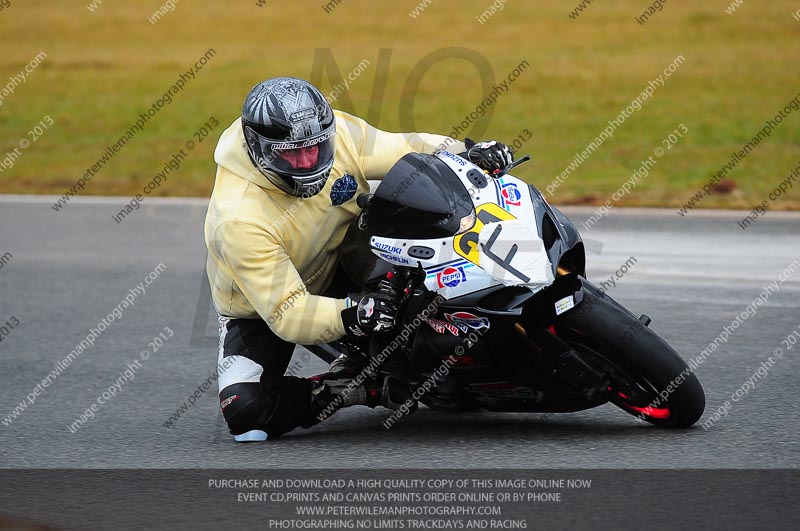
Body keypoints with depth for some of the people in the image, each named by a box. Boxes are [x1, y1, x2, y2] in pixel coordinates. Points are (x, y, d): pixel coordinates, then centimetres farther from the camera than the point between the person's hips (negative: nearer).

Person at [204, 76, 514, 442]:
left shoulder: (341, 134, -23)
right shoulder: (238, 219, -37)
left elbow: (405, 151, -6)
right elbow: (285, 313, -36)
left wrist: (467, 154, -24)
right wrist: (349, 317, -53)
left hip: (341, 264, 5)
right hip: (262, 308, -4)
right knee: (247, 415, -28)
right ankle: (356, 389, -9)